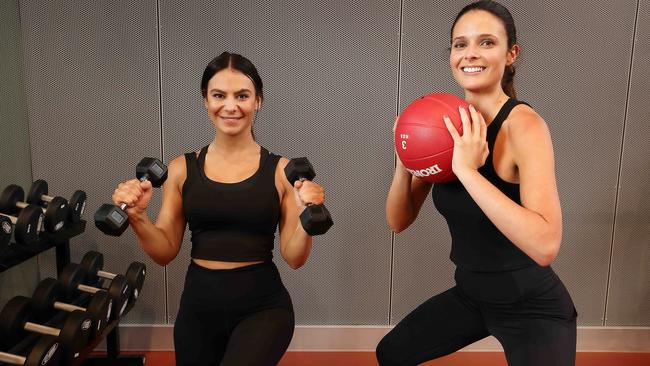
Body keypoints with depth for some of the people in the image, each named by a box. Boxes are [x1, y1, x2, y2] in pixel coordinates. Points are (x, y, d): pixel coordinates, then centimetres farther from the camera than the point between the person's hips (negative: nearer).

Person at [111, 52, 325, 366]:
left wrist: (306, 216, -22)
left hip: (262, 306, -3)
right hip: (198, 305, 3)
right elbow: (165, 253, 3)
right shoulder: (182, 168, 1)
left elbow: (294, 258, -4)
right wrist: (137, 216, -13)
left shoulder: (281, 170, -5)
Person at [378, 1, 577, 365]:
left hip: (532, 307, -6)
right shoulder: (447, 128, -4)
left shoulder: (524, 124, -22)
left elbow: (545, 245, -34)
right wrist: (405, 163, -19)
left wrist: (467, 170, -35)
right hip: (469, 294, 6)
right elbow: (399, 222, -3)